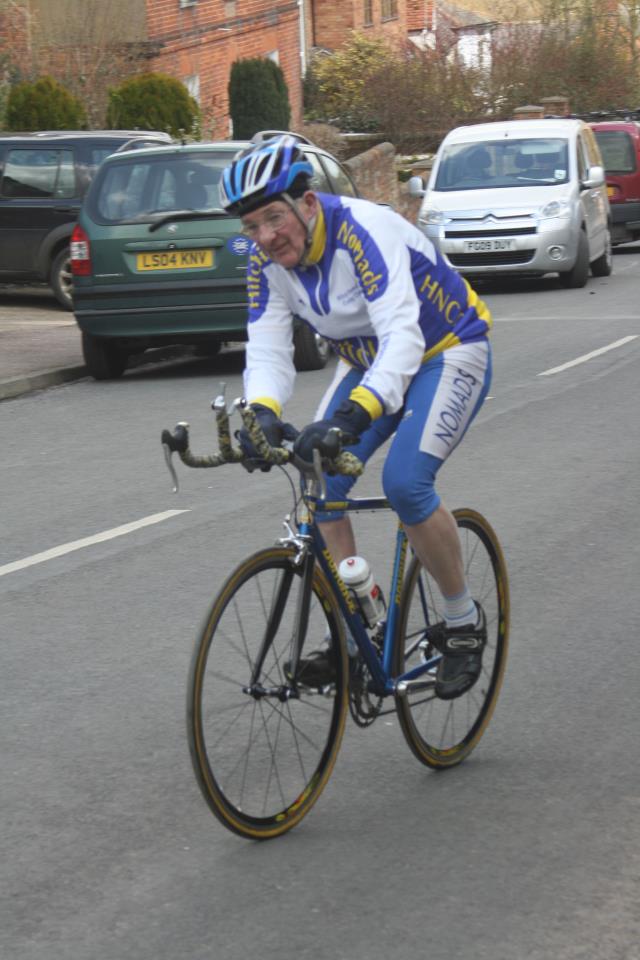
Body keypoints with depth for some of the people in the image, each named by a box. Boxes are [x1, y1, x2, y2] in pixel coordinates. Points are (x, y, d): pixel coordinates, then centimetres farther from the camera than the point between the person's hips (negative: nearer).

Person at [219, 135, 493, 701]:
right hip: (369, 363, 7)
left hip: (447, 353, -7)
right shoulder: (268, 262, -11)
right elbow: (267, 352, -17)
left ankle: (465, 621, -4)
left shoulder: (363, 231, -32)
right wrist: (263, 413, -40)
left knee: (404, 482, -25)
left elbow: (402, 337, -43)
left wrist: (353, 414, -58)